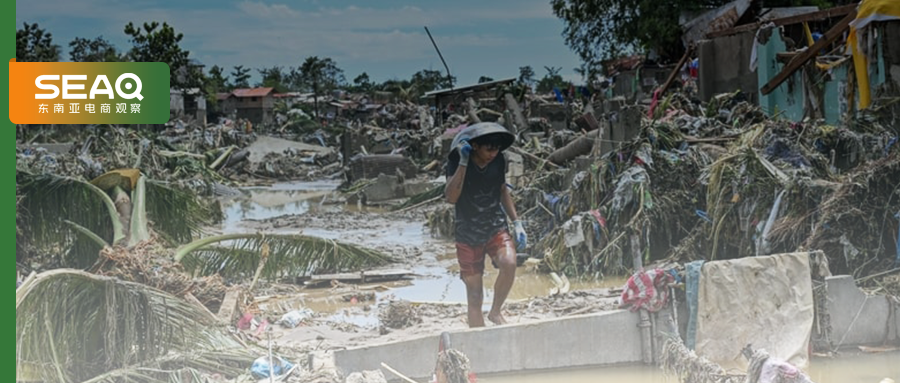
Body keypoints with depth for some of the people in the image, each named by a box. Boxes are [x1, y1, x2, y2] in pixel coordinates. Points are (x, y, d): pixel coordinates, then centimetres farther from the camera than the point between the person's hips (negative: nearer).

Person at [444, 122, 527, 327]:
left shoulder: (498, 160, -1)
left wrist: (517, 222, 11)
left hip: (497, 228, 2)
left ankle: (495, 312, -5)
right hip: (468, 234, -2)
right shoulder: (456, 162, -12)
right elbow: (451, 197, -27)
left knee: (509, 263, -28)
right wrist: (463, 162, -32)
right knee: (475, 297, 0)